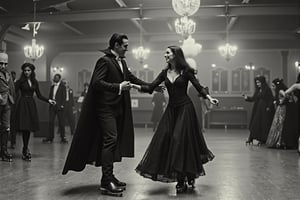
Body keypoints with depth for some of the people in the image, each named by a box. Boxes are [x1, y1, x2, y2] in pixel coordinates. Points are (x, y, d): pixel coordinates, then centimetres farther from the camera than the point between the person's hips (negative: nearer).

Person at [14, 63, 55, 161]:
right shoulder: (20, 81, 0)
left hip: (31, 105, 4)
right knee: (24, 128, -9)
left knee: (29, 128, 6)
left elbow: (39, 95, 14)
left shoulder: (35, 82, 12)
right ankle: (25, 151, -3)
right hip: (23, 104, -4)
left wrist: (48, 100, 4)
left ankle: (25, 149, 20)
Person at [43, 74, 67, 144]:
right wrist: (50, 101, 1)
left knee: (61, 123, -1)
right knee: (51, 122, 2)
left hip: (59, 106, -5)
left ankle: (63, 137, 7)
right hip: (52, 106, 5)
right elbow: (50, 96, 17)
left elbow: (64, 97, -5)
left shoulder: (62, 86, 0)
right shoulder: (52, 87, 17)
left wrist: (62, 105, -14)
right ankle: (50, 137, 9)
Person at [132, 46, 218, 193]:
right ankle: (180, 178, 10)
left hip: (185, 109, -5)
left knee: (182, 141, -8)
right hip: (171, 109, 5)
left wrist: (209, 98, -16)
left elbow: (199, 87, -1)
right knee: (164, 139, -2)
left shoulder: (186, 71, -3)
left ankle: (188, 177, 5)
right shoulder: (165, 73, 9)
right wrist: (136, 86, -11)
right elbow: (151, 87, 3)